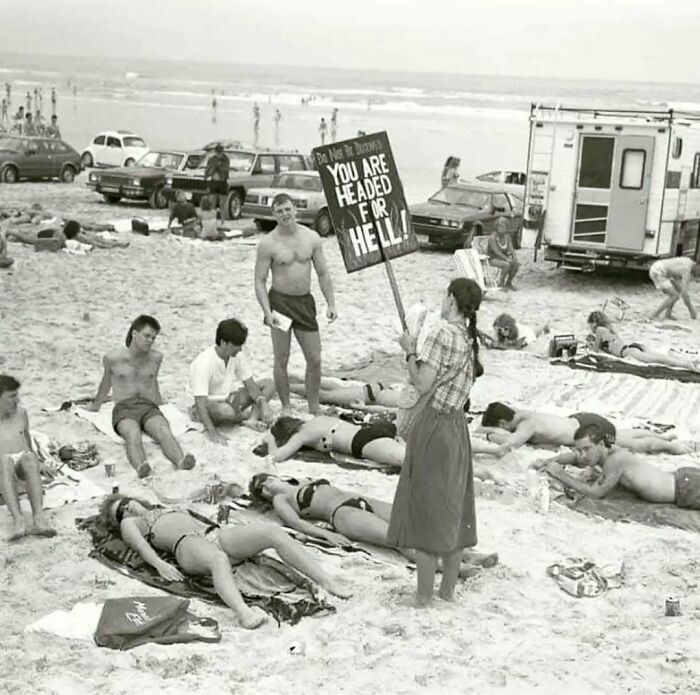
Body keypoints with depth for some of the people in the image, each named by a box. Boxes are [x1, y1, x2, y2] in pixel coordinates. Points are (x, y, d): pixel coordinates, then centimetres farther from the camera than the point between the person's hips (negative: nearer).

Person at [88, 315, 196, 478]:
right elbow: (106, 382, 24)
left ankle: (181, 462, -63)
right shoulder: (113, 359, 5)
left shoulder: (156, 358, 13)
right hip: (124, 409, -2)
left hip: (149, 407, 2)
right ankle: (141, 467, -68)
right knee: (133, 434, -39)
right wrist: (96, 405, 39)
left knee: (164, 431, -35)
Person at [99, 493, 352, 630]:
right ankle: (242, 611, -69)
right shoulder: (129, 524, 24)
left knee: (273, 531, -21)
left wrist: (246, 543, 22)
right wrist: (160, 564, -16)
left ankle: (326, 581, -32)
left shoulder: (172, 510, 42)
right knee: (219, 559, -42)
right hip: (187, 546, -5)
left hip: (216, 534, 5)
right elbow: (141, 546, 6)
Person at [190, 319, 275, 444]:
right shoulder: (203, 363, -28)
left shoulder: (237, 355, -7)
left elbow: (250, 385, -3)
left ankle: (252, 418, -22)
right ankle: (254, 415, -7)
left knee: (269, 384, -2)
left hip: (230, 398, 7)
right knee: (226, 411, -40)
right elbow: (200, 402, -33)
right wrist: (212, 433, -43)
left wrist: (263, 403, -24)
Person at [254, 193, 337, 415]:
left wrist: (331, 303, 0)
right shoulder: (267, 243, -8)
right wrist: (267, 312, -18)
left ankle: (314, 409, 18)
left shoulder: (312, 238, 2)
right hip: (280, 302, -3)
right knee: (281, 360, 2)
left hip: (305, 301, 3)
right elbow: (259, 281, -7)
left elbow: (323, 274, 8)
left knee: (315, 359, 5)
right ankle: (285, 407, 17)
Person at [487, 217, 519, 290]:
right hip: (493, 259, -6)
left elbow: (511, 249, -2)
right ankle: (502, 284, -15)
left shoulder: (507, 237, 2)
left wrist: (514, 258, -23)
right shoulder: (492, 237, -17)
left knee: (516, 264, -21)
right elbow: (496, 252, -25)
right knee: (507, 264, -33)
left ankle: (509, 283, -5)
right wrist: (507, 259, -32)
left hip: (504, 257, 6)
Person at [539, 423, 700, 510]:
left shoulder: (614, 460, -27)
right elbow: (574, 457, 18)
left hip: (686, 487, -9)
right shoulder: (608, 451, 1)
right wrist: (547, 462, 6)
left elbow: (596, 493, -22)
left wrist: (561, 476, -18)